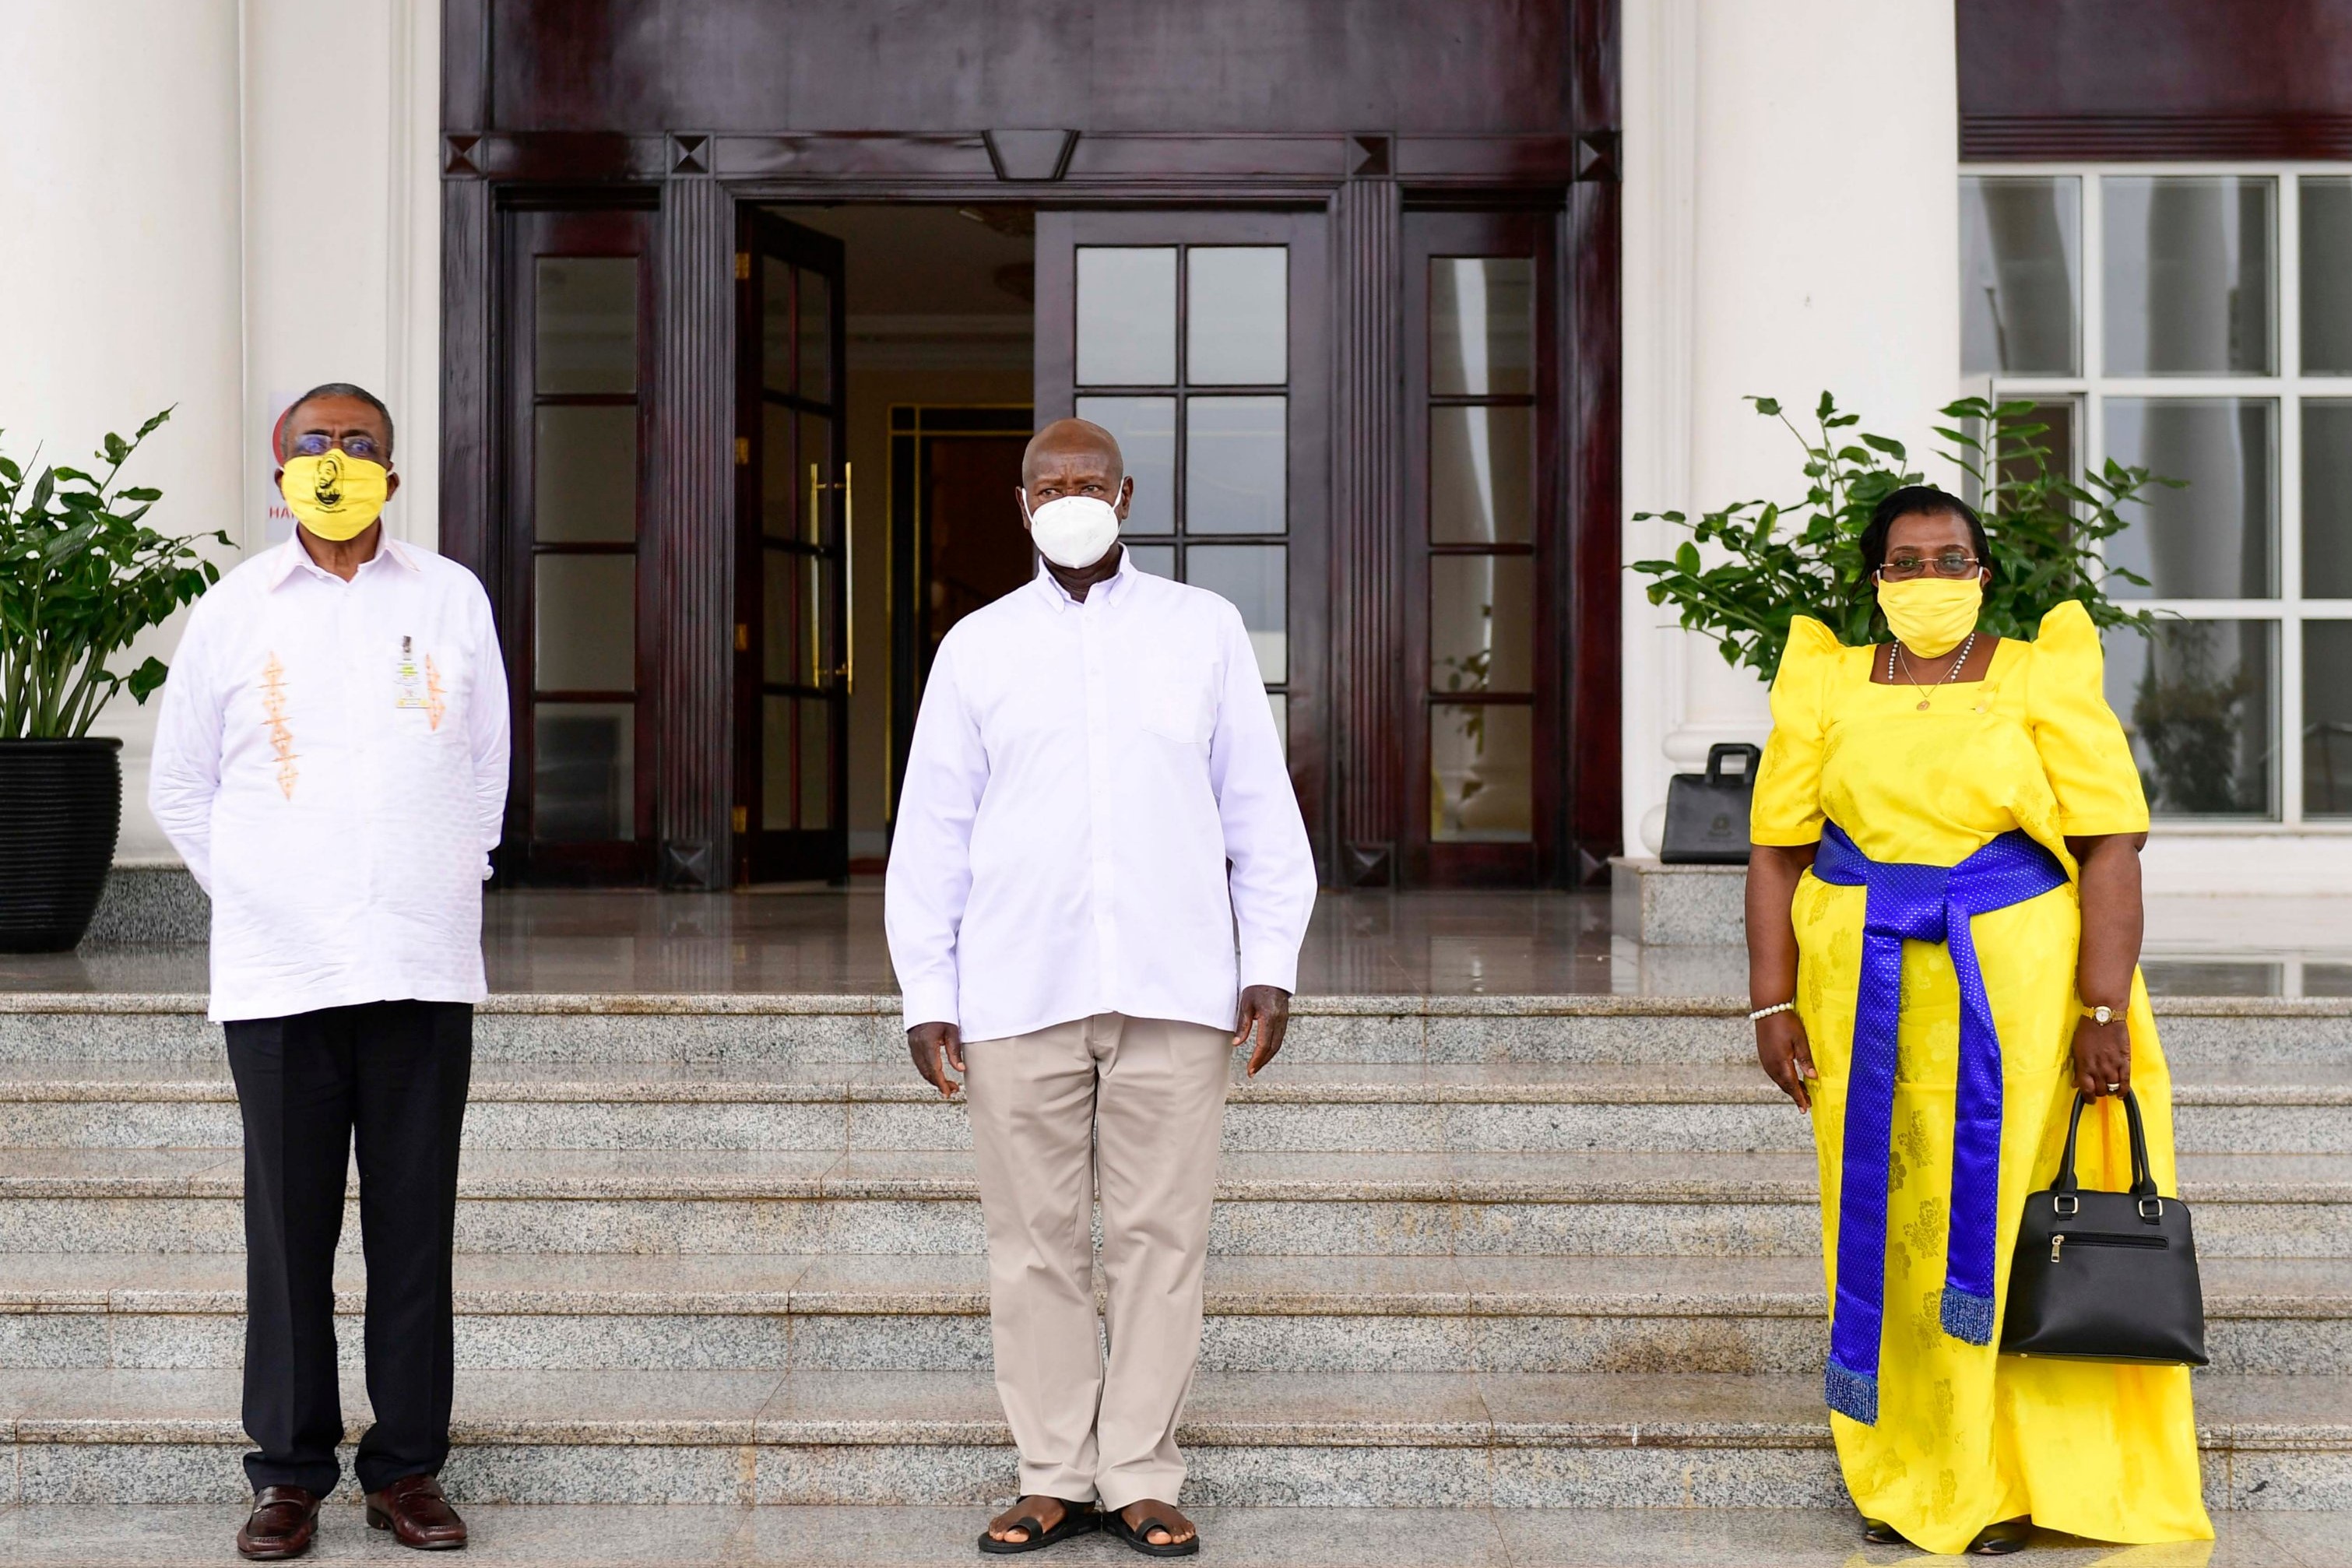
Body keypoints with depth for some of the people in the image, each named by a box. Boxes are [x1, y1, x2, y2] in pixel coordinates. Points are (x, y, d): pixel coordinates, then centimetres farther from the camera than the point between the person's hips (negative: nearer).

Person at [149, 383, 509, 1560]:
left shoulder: (453, 599, 9)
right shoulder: (232, 611, 7)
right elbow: (179, 782, 14)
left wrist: (448, 882, 10)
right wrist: (252, 893, 6)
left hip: (424, 965, 1)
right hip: (279, 972, 0)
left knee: (416, 1221, 3)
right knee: (288, 1223, 3)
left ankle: (407, 1468, 13)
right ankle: (289, 1471, 14)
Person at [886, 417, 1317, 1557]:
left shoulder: (1204, 630, 10)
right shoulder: (978, 647, 10)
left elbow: (1260, 809, 10)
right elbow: (930, 831, 10)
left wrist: (1271, 962, 3)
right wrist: (926, 992, 3)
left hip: (1174, 992, 0)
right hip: (1019, 994, 1)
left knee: (1160, 1239, 1)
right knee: (1035, 1244, 4)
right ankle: (1054, 1475, 15)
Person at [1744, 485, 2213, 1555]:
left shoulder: (2043, 682, 0)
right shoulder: (1827, 691, 6)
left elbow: (2111, 848, -4)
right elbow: (1777, 853, 6)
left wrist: (2105, 1010, -11)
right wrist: (1774, 1005, -2)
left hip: (2012, 994, -2)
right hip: (1865, 996, 2)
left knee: (1996, 1220, 1)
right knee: (1886, 1222, 5)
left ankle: (1995, 1485, 14)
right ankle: (1896, 1480, 18)